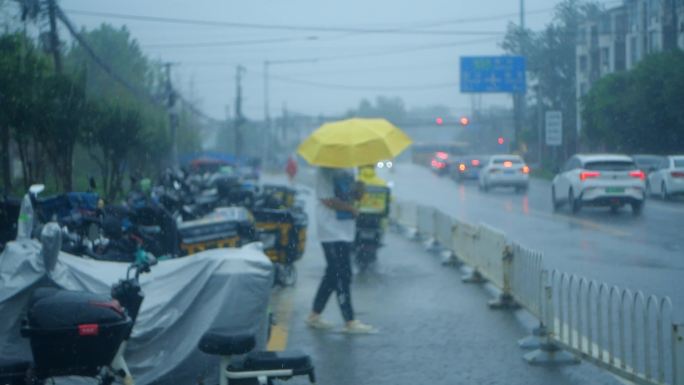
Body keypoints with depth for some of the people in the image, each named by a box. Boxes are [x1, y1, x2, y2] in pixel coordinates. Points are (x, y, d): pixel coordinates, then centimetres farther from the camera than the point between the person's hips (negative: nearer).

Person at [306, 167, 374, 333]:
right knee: (342, 276, -8)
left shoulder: (347, 171, 12)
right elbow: (328, 200, -19)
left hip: (346, 231, 9)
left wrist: (358, 190, -3)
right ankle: (350, 322, -5)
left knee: (333, 275, 14)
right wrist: (351, 208, -11)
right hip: (332, 231, -9)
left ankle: (314, 315, 23)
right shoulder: (325, 172, -13)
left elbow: (354, 194, 20)